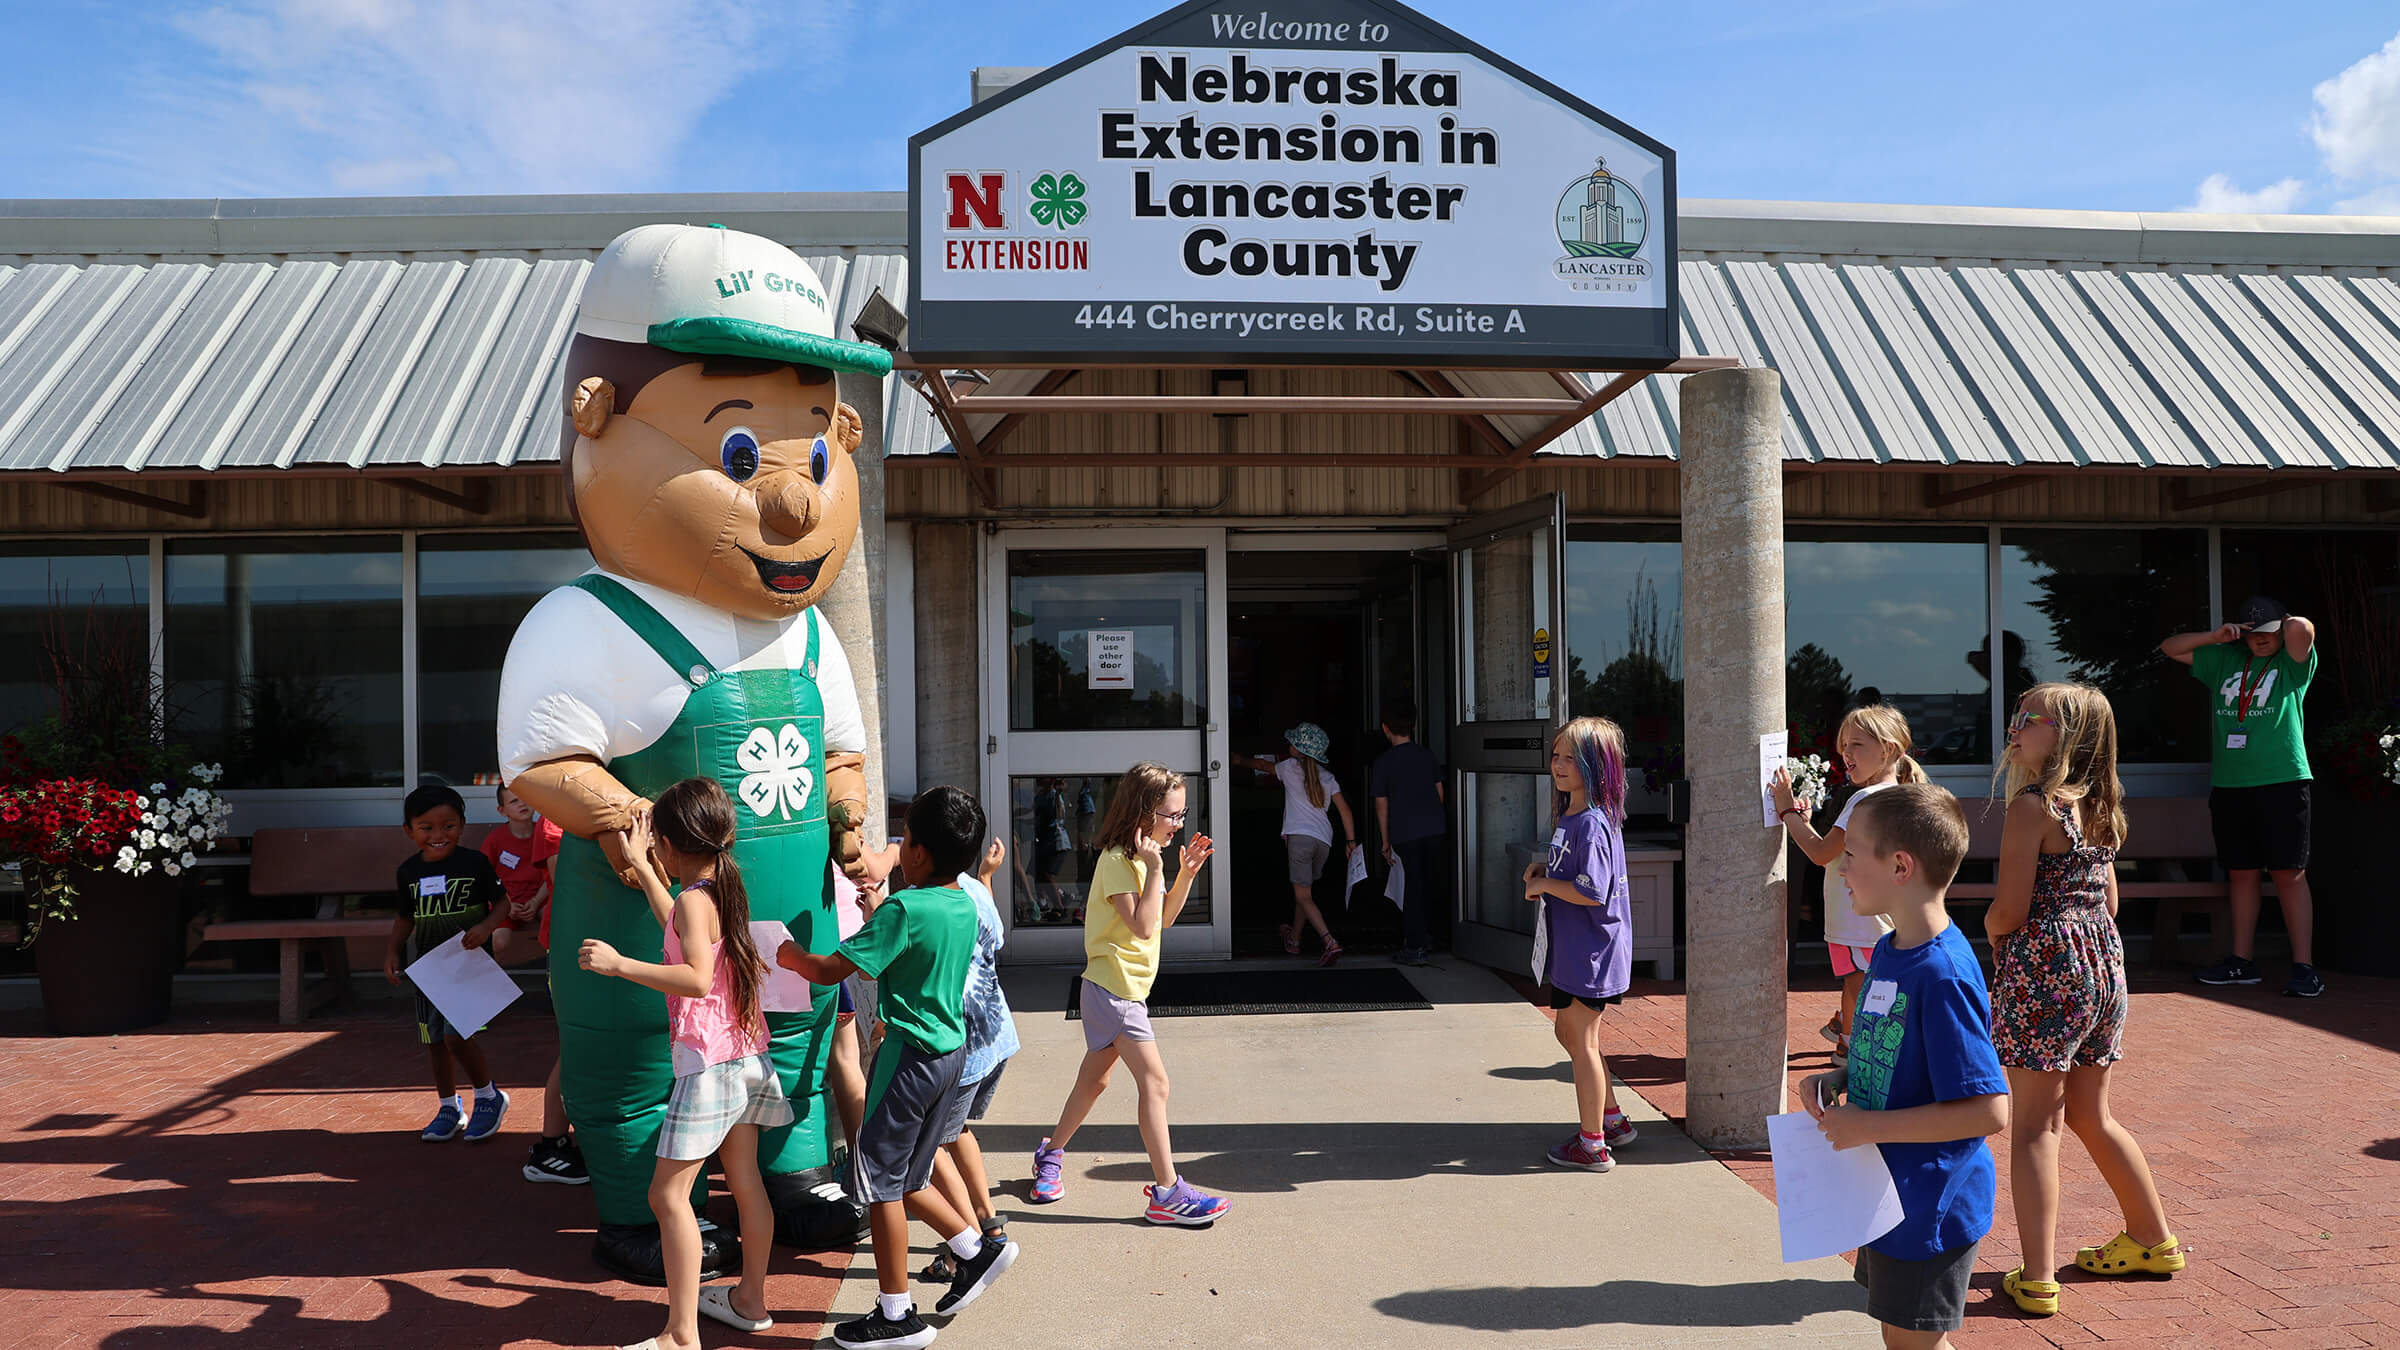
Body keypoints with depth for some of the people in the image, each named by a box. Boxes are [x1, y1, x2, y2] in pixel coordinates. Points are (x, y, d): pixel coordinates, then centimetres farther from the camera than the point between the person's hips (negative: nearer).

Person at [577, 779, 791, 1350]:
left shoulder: (693, 899, -17)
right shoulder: (724, 891, 10)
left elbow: (696, 978, -31)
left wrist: (620, 964, -30)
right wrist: (641, 868, 33)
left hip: (708, 1063, -9)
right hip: (747, 1056, 9)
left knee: (669, 1193, -5)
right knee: (744, 1179, 18)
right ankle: (751, 1300, 31)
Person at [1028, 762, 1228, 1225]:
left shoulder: (1141, 857, 11)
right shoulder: (1118, 861, -18)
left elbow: (1164, 918, 15)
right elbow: (1142, 926, -25)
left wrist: (1186, 873, 3)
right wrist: (1155, 868, -25)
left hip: (1124, 989, 10)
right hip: (1114, 989, -10)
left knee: (1094, 1079, 20)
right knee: (1154, 1083, -12)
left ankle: (1051, 1153, 37)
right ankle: (1168, 1192, -10)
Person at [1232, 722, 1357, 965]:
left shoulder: (1290, 766, 6)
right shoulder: (1327, 777, 16)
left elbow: (1263, 765, 25)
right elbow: (1344, 809, 11)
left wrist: (1241, 761, 43)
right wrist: (1351, 840, 14)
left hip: (1300, 836, -6)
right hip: (1324, 840, 6)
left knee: (1303, 897, -7)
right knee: (1304, 892, 20)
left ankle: (1330, 943, -23)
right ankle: (1293, 939, 33)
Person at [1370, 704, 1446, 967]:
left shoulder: (1383, 762, -6)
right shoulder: (1427, 755, 5)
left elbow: (1382, 805, -3)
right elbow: (1439, 792, 12)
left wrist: (1385, 842, 4)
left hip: (1405, 833, -4)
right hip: (1434, 828, 4)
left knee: (1413, 886, 1)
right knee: (1429, 884, 15)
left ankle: (1414, 948, 1)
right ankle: (1426, 937, 28)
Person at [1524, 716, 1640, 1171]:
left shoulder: (1592, 822, -21)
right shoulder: (1569, 816, 10)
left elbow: (1592, 891, -28)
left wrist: (1544, 884, -16)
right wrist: (1545, 871, 6)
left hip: (1591, 951, -10)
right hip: (1572, 948, 10)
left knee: (1582, 1040, 1)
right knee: (1569, 1032, 20)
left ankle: (1592, 1145, 13)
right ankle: (1612, 1120, 33)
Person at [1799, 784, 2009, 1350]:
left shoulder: (1942, 976, -26)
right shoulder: (1888, 950, 3)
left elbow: (1989, 1111, -28)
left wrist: (1869, 1125, -25)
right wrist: (1836, 1081, -1)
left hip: (1930, 1209, -9)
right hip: (1889, 1196, 9)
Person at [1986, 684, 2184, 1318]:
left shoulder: (2032, 805, -15)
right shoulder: (2097, 807, 10)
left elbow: (2008, 912, -16)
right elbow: (2107, 902, 17)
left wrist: (1990, 927, 4)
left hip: (2044, 969, -8)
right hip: (2103, 963, 8)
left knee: (2034, 1125, -2)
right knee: (2091, 1115, 23)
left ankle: (2037, 1279, -2)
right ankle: (2154, 1240, 36)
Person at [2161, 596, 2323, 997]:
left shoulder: (2293, 663, 3)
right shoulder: (2225, 661, 17)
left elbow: (2301, 629, -18)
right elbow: (2170, 648, 21)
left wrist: (2286, 623, 5)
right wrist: (2216, 636, 7)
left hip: (2281, 783, -5)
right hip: (2229, 786, 5)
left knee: (2289, 874, -6)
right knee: (2241, 875, 8)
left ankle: (2304, 966, -4)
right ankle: (2242, 962, 15)